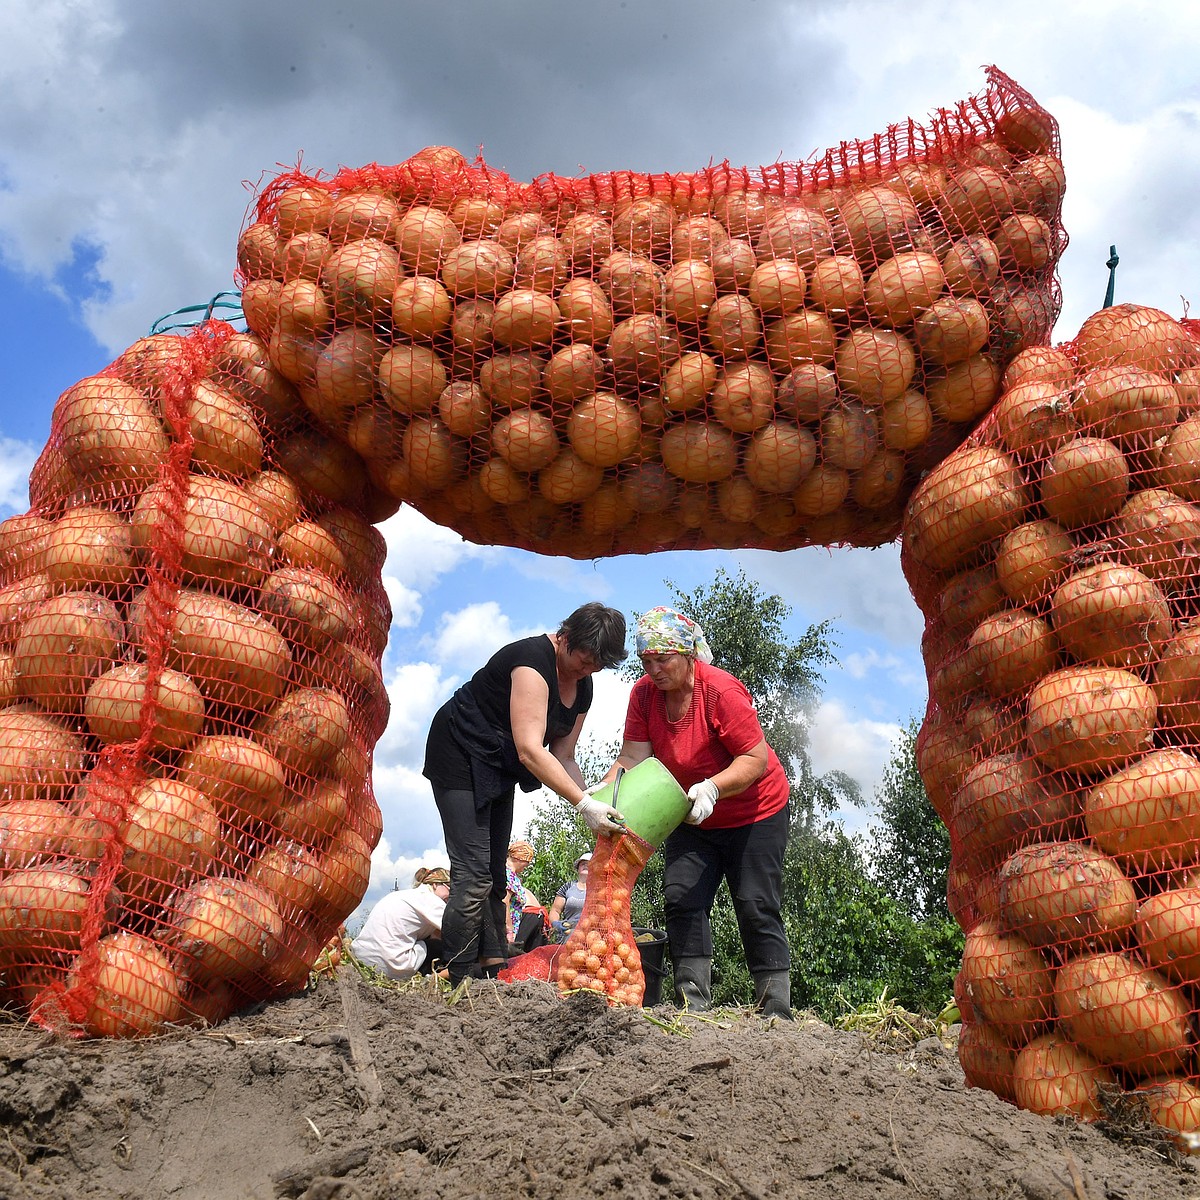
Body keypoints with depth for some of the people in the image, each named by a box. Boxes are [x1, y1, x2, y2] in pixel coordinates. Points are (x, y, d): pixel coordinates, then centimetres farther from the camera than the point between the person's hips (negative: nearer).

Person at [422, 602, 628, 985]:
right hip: (460, 757, -9)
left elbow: (562, 756, -1)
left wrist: (593, 802, -17)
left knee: (494, 877, 9)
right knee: (473, 876, -15)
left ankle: (493, 974, 13)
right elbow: (530, 750, -34)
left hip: (498, 768, 9)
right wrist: (583, 803, -36)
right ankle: (459, 984, -10)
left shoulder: (582, 687, 1)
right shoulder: (533, 659, -27)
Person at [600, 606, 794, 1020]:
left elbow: (756, 759, -26)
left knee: (756, 908, -7)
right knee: (681, 899, -3)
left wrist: (712, 788, -41)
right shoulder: (644, 693, -9)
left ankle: (777, 1011, -1)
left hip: (754, 814, -6)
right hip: (693, 820, 6)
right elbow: (633, 757, -14)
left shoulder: (722, 691, -26)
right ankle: (693, 1005, 1)